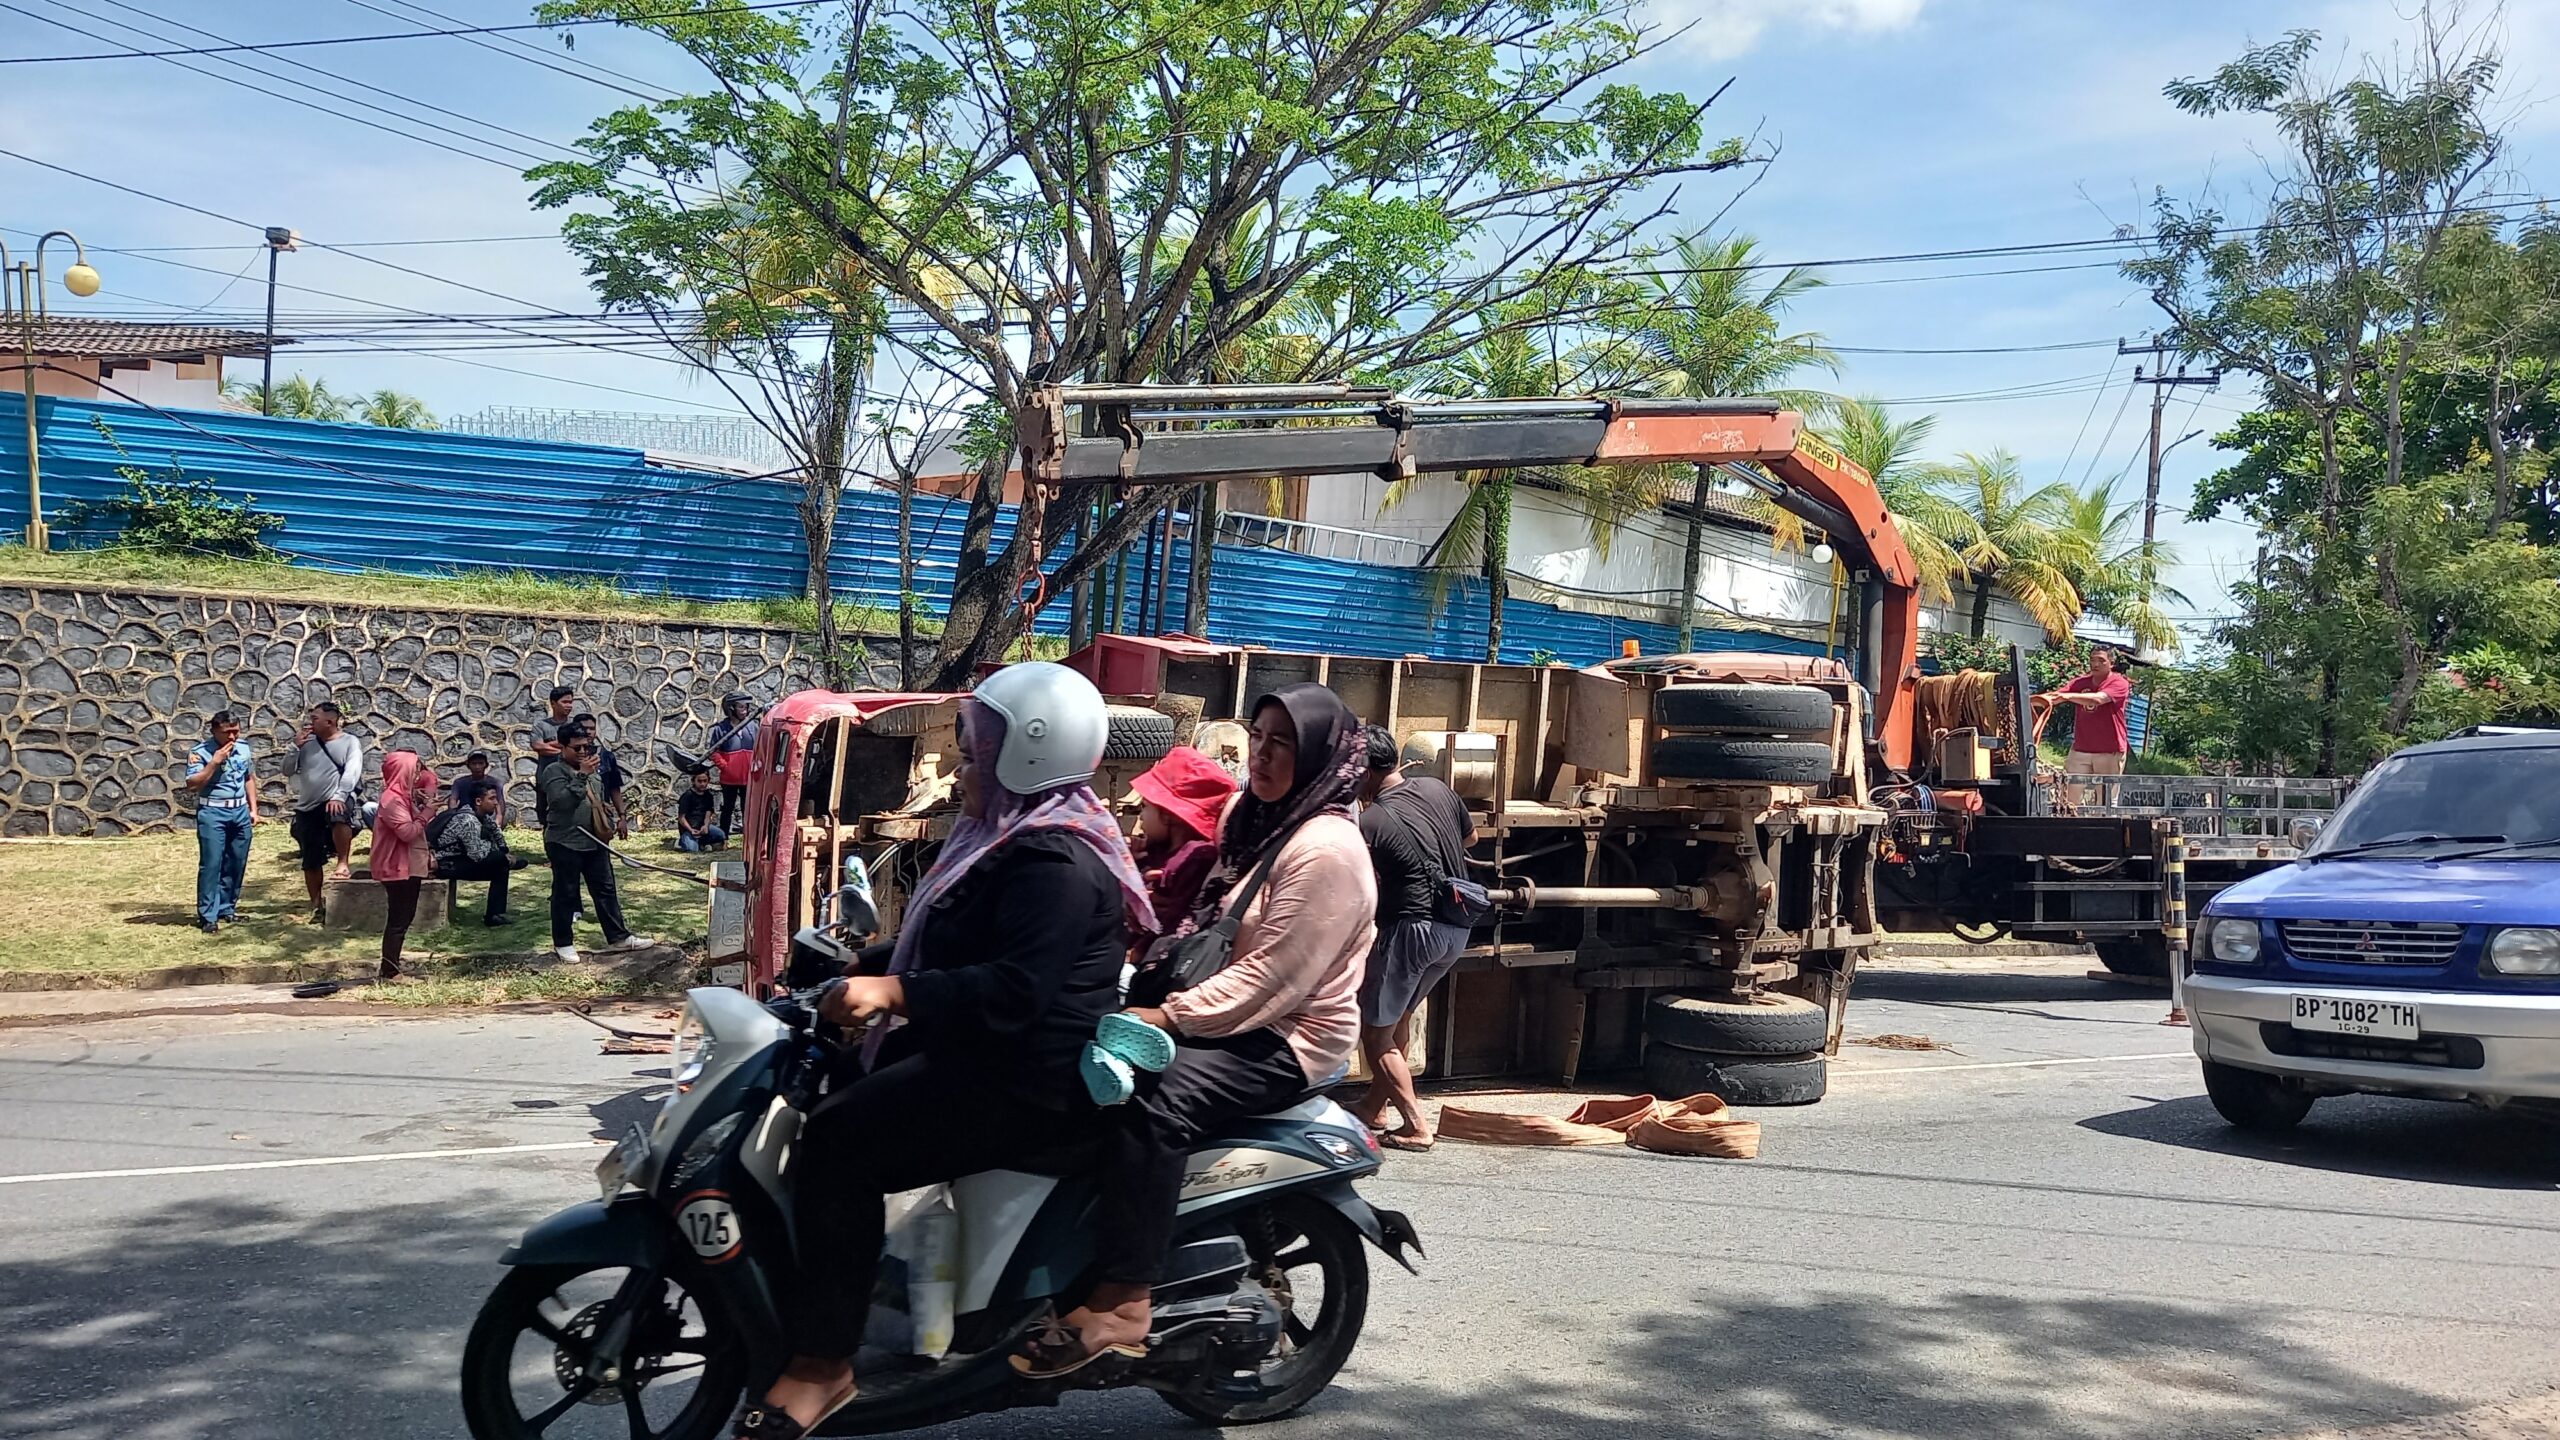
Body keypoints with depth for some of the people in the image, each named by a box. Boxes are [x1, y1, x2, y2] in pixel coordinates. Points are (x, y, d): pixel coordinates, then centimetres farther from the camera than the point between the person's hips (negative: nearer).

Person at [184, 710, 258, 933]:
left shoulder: (244, 748, 8)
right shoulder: (200, 752, -9)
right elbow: (192, 784, -17)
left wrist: (253, 809, 14)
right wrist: (214, 762, -21)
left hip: (240, 812, 6)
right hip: (212, 813, -6)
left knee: (236, 864, 10)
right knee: (211, 864, -8)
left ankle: (227, 909, 21)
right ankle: (208, 915, -5)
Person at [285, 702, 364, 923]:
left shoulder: (350, 742, -1)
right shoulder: (307, 743, 10)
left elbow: (352, 772, -15)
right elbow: (287, 770, 10)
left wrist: (338, 796, -29)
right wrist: (296, 746, -4)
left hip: (336, 802, -4)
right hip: (307, 807, 5)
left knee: (338, 815, -41)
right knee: (311, 861, 6)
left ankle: (344, 863, -24)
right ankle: (316, 906, 19)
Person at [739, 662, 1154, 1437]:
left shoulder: (1055, 863, -22)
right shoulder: (1016, 835, 14)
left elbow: (1015, 992, -33)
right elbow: (957, 952, 25)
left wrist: (892, 990, -34)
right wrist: (869, 964, 18)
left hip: (1027, 1078, -12)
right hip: (982, 1050, 12)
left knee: (838, 1142, -20)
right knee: (821, 1096, 11)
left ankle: (822, 1362, -13)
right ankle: (794, 1301, 18)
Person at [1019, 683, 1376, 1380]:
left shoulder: (1326, 850, -17)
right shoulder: (1247, 816, 14)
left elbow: (1272, 978, -24)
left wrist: (1167, 1018, -26)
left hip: (1285, 1040, -10)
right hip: (1221, 1015, 10)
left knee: (1151, 1100, -33)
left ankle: (1123, 1304, -33)